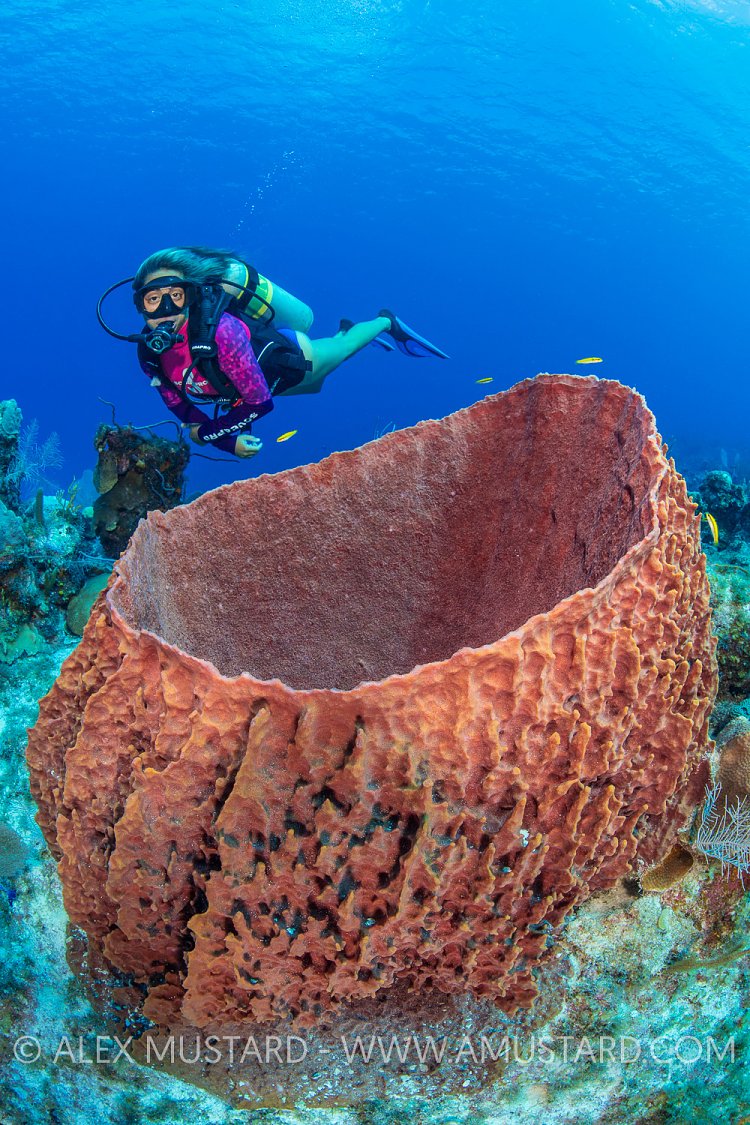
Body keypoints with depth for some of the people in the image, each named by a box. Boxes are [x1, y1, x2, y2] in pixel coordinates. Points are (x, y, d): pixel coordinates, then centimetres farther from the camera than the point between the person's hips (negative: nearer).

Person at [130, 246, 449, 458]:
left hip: (289, 357, -6)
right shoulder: (150, 350, -27)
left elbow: (260, 401, -38)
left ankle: (386, 323, 53)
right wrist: (227, 438, -22)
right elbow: (181, 407, -12)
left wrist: (206, 432, -31)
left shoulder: (219, 331, -45)